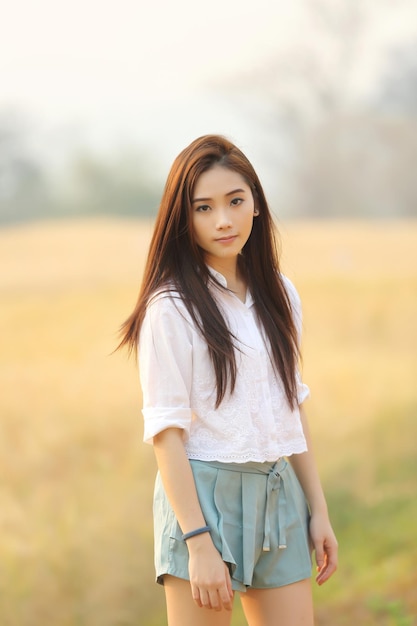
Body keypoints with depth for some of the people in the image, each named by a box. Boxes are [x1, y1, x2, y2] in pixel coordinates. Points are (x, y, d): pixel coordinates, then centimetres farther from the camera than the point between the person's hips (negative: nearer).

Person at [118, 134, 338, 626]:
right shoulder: (172, 308, -10)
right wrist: (199, 544, -18)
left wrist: (317, 509, 13)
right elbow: (166, 432, -13)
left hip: (279, 493, 6)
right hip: (203, 494, -6)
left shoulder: (279, 294, 10)